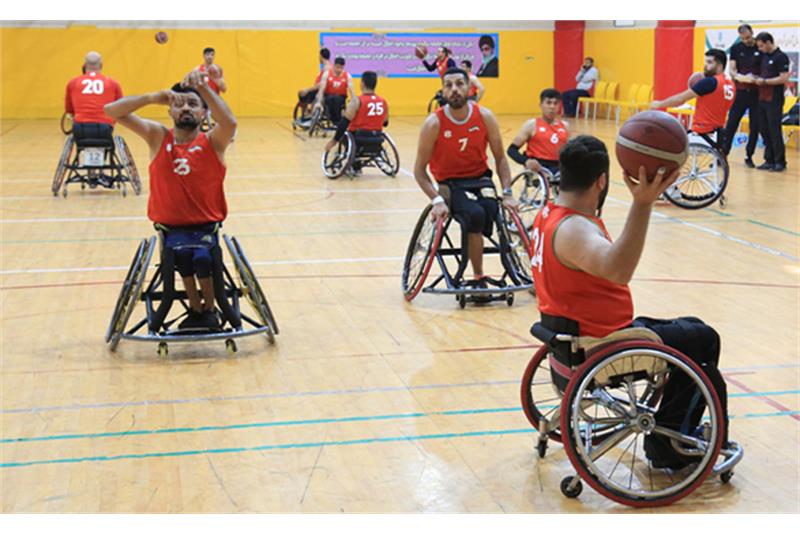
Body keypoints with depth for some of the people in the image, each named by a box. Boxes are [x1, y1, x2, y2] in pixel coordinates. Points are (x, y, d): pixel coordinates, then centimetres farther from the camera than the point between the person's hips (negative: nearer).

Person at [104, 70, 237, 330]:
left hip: (207, 226, -1)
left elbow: (230, 122, -27)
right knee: (181, 252, -30)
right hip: (171, 227, 1)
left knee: (202, 257, -30)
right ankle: (195, 311, -6)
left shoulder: (212, 142, -3)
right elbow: (112, 111, -6)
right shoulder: (158, 137, 3)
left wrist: (203, 87, -36)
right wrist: (155, 97, -17)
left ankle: (209, 310, 0)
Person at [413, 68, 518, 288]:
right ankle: (478, 278, -16)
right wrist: (437, 200, -22)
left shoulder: (485, 117, -8)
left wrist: (507, 193, -9)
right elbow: (419, 170, -9)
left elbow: (500, 158, 2)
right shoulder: (434, 123, -14)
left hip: (480, 178, 2)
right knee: (475, 215, -31)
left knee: (492, 210, -30)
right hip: (450, 183, -2)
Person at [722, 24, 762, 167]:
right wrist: (740, 77, -22)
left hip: (757, 93, -1)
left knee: (755, 126, 3)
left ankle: (749, 156, 15)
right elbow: (732, 70, 0)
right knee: (731, 124, -1)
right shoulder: (736, 48, 4)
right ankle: (723, 154, 4)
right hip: (741, 92, 1)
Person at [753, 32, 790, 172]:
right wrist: (757, 78, 5)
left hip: (774, 100, -8)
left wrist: (764, 81, -15)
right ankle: (769, 160, 16)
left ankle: (780, 162, 3)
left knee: (775, 131, -4)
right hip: (762, 98, 8)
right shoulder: (764, 56, 13)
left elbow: (784, 78, -17)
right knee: (764, 130, 8)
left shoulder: (781, 57, -10)